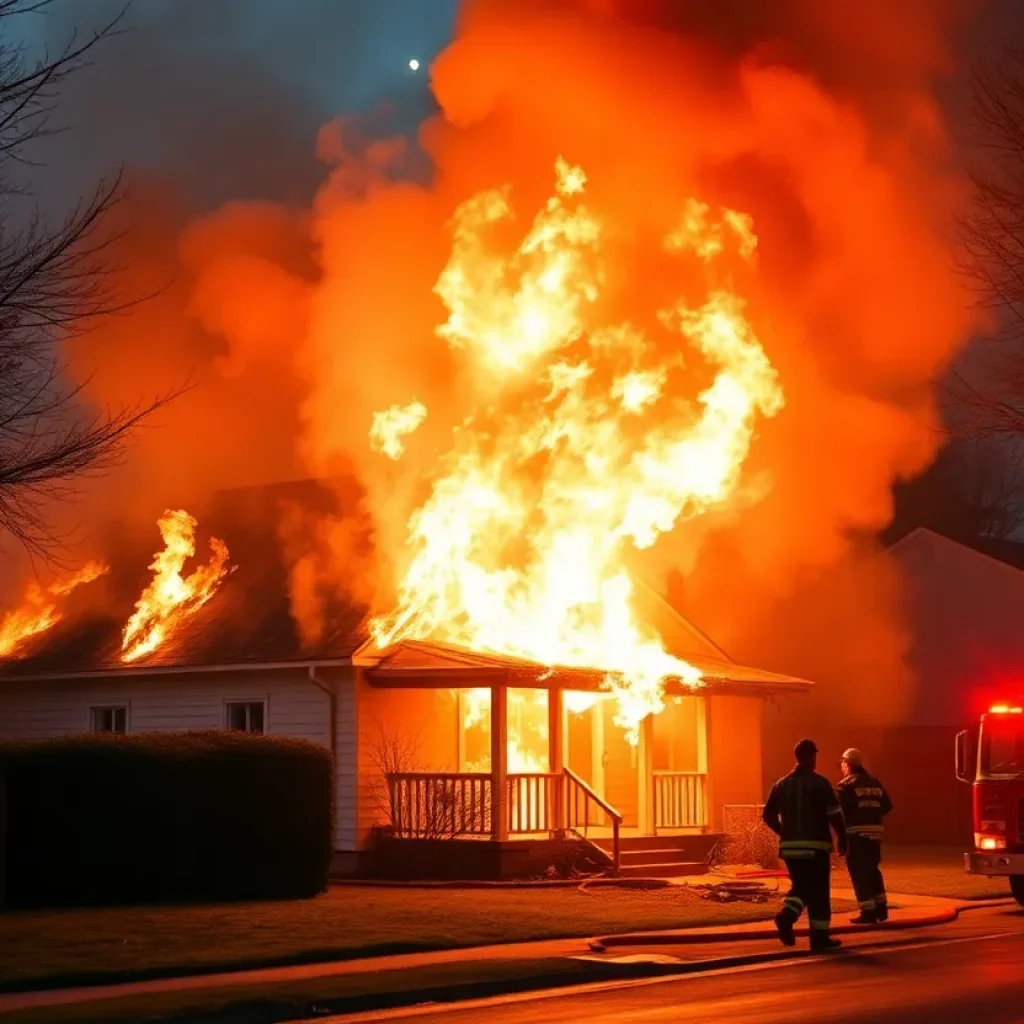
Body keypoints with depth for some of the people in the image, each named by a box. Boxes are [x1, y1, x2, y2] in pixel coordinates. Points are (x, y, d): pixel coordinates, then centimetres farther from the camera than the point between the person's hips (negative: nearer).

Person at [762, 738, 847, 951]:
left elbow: (768, 815, 8)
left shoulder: (782, 784, 8)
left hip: (790, 846, 5)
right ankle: (820, 936, 5)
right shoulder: (820, 783, -8)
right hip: (815, 846, -5)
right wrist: (842, 837, -3)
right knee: (818, 891, 4)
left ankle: (786, 915, -12)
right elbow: (834, 813, -14)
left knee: (800, 887, 15)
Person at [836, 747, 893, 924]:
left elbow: (838, 808, -16)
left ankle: (868, 912, -5)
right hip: (875, 831, 6)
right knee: (872, 869, 20)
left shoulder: (846, 784, -6)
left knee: (859, 872, -1)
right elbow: (887, 806, 11)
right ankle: (881, 908, 20)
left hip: (856, 832, -6)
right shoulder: (874, 783, 14)